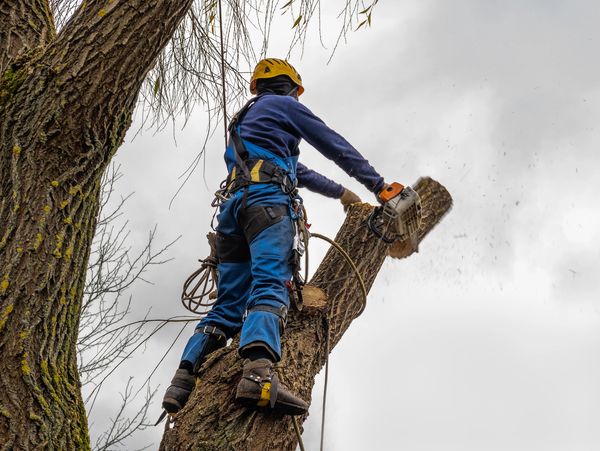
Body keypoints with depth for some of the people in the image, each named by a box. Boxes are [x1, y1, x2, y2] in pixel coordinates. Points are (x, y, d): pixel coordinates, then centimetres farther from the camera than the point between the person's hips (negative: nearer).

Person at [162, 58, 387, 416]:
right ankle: (260, 373, -50)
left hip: (232, 203, 8)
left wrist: (339, 192, 55)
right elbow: (337, 147, 16)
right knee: (271, 285, -27)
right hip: (267, 198, -8)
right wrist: (378, 185, 22)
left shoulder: (245, 120, 41)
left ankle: (183, 384, -13)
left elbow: (296, 170, 47)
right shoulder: (284, 105, 17)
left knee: (229, 305, 1)